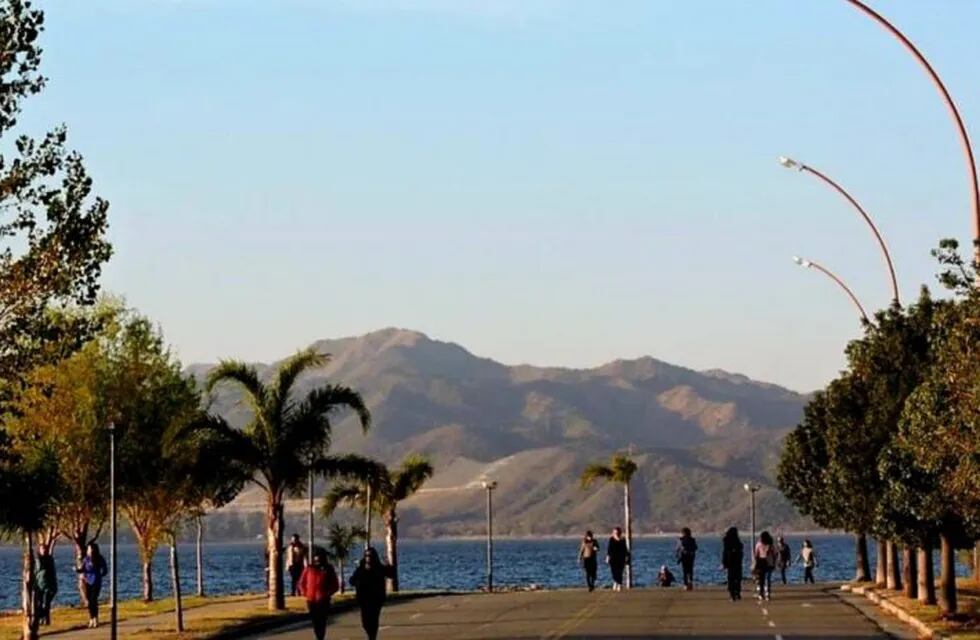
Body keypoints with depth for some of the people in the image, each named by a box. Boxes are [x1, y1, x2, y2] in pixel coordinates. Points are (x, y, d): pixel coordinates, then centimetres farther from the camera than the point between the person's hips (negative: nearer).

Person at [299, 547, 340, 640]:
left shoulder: (328, 569, 2)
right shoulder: (309, 568, 6)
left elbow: (335, 585, 5)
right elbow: (301, 583, 15)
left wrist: (328, 593, -7)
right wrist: (304, 593, 2)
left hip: (323, 600, -2)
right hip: (311, 600, 2)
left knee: (322, 621, -7)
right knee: (315, 621, 6)